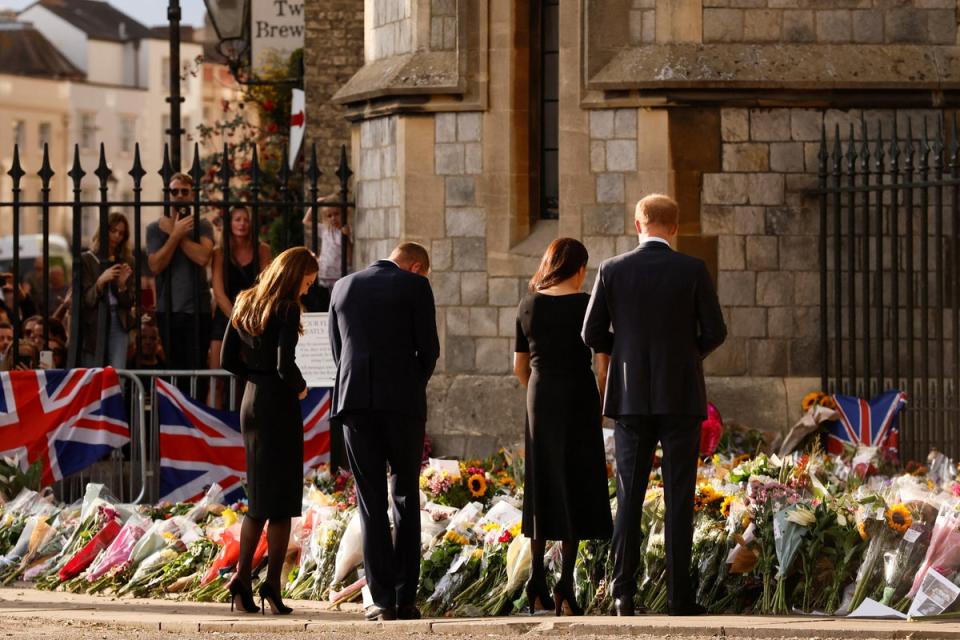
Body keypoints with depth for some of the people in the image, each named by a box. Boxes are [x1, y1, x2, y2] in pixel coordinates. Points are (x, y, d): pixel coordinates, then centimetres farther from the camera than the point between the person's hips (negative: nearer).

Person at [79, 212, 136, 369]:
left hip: (118, 322, 2)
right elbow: (86, 300, -4)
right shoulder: (86, 260, 3)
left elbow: (129, 303, 9)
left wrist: (122, 284, -10)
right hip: (93, 324, -2)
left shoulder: (127, 262, 10)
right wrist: (101, 281, -20)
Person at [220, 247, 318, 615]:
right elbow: (285, 365, -21)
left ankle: (242, 579, 6)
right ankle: (272, 585, -2)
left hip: (251, 402, 7)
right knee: (282, 498, 0)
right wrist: (299, 387, -3)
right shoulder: (287, 309, -14)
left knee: (260, 496, 14)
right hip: (280, 405, -7)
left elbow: (228, 360, 10)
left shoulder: (245, 304, 9)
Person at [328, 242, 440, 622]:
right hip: (402, 402, -2)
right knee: (406, 498, 8)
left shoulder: (343, 287, 13)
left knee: (371, 503, 5)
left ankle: (382, 600, -1)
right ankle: (405, 598, 3)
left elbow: (336, 349, 16)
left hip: (355, 403, 2)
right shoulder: (415, 287, 1)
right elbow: (429, 348, -1)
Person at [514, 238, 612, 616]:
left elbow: (520, 366, 9)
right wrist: (606, 401, 5)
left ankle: (537, 583, 11)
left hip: (539, 400, 4)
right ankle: (566, 584, -7)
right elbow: (603, 365, -11)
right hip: (579, 398, -4)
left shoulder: (528, 305, 3)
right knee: (577, 489, 1)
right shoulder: (586, 305, -8)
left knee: (543, 488, 13)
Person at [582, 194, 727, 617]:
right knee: (679, 498, 1)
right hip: (681, 396, -1)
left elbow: (593, 335, 1)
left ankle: (623, 594, -1)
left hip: (631, 398, 1)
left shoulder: (612, 271, -1)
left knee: (629, 497, 6)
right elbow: (715, 332, -2)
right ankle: (679, 596, -2)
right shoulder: (693, 271, -5)